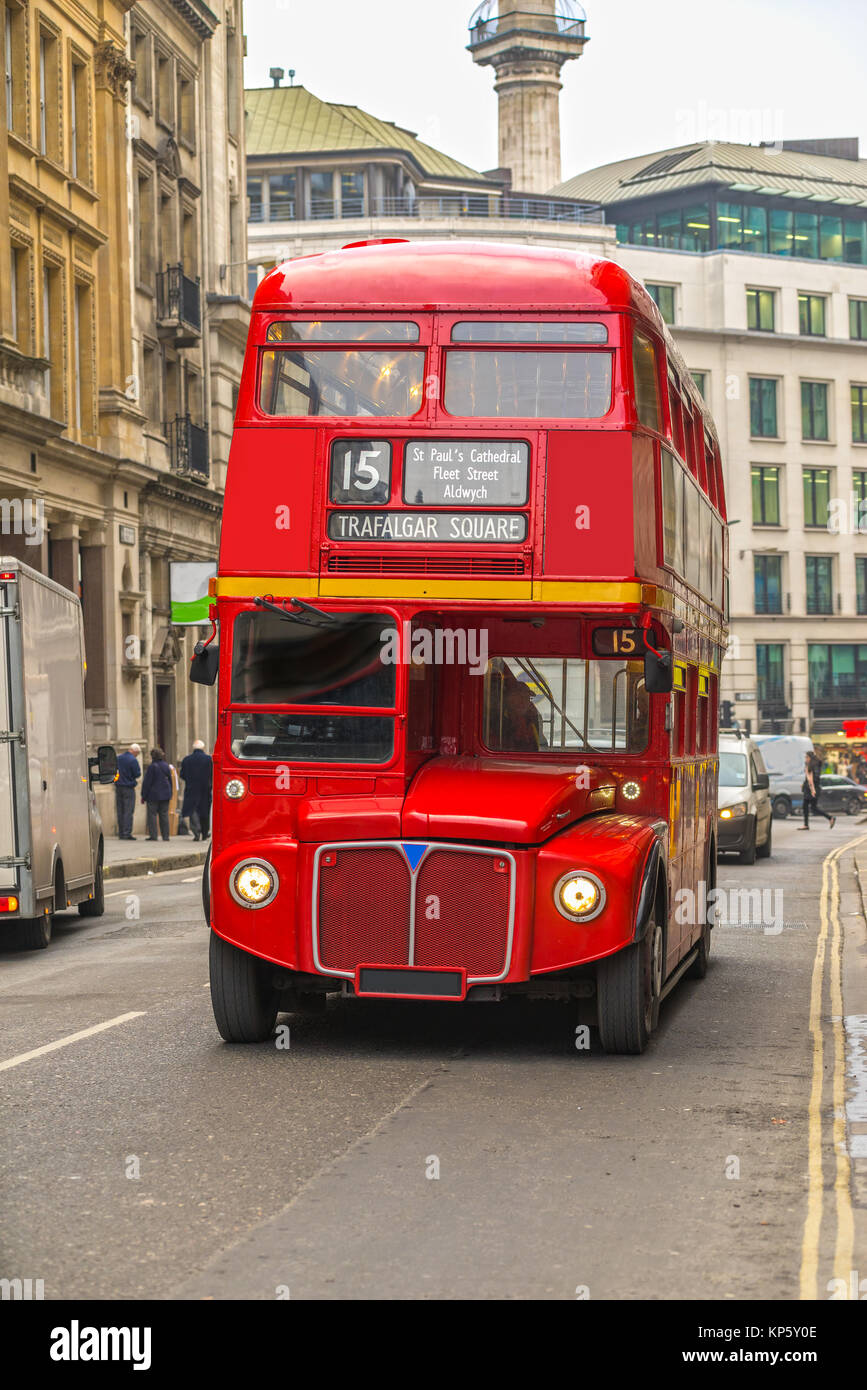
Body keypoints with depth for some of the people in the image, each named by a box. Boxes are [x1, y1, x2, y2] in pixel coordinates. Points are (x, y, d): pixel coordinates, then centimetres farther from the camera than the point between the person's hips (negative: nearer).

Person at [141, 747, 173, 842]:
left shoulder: (153, 767, -13)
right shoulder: (166, 766, 7)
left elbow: (147, 782, -11)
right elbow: (170, 781, 15)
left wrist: (144, 795, -4)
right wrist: (170, 794, 23)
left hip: (153, 795, -6)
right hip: (165, 795, 6)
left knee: (152, 814, 0)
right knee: (164, 814, 8)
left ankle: (153, 835, -4)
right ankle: (165, 836, 6)